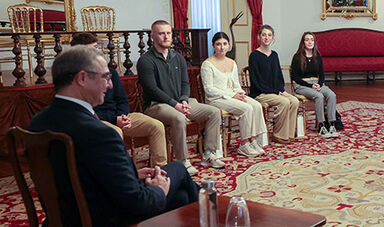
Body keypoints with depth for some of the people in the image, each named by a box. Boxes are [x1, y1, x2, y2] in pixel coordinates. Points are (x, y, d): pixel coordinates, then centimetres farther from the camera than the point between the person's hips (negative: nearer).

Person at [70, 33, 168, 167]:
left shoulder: (110, 72, 16)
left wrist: (123, 116, -6)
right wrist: (114, 120, -18)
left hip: (119, 116, 6)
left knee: (157, 126, -9)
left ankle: (159, 168, -3)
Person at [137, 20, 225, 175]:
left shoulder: (178, 58, 15)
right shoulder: (146, 60, -7)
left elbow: (185, 83, 13)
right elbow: (152, 89, -14)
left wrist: (184, 101, -9)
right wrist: (175, 104, -20)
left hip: (180, 103, 7)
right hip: (156, 105, -7)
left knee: (214, 112, -4)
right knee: (179, 118, -38)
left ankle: (209, 154, -2)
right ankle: (183, 162, -26)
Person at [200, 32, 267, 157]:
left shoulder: (232, 63, 15)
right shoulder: (207, 64, -6)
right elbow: (209, 89, -12)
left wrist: (240, 93, -4)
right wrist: (231, 95, -16)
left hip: (233, 96, 7)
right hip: (216, 99, -7)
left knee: (256, 105, -19)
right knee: (246, 108, -27)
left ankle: (253, 140, -17)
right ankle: (244, 145, -18)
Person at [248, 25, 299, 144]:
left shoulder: (274, 55, 13)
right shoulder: (255, 56, -8)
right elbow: (256, 80, -13)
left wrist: (281, 90, -1)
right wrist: (274, 92, -15)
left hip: (276, 91, 7)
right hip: (260, 93, -7)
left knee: (295, 101, -17)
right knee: (284, 102, -27)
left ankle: (289, 134, -8)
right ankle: (279, 136, -14)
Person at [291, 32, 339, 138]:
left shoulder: (318, 56, 12)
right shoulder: (297, 57, -2)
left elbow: (321, 74, 14)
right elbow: (294, 77, -6)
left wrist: (319, 84, -9)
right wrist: (310, 85, -14)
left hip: (317, 83, 5)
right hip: (302, 85, -4)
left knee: (332, 95, -25)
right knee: (319, 96, -32)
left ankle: (332, 126, -28)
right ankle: (321, 127, -27)